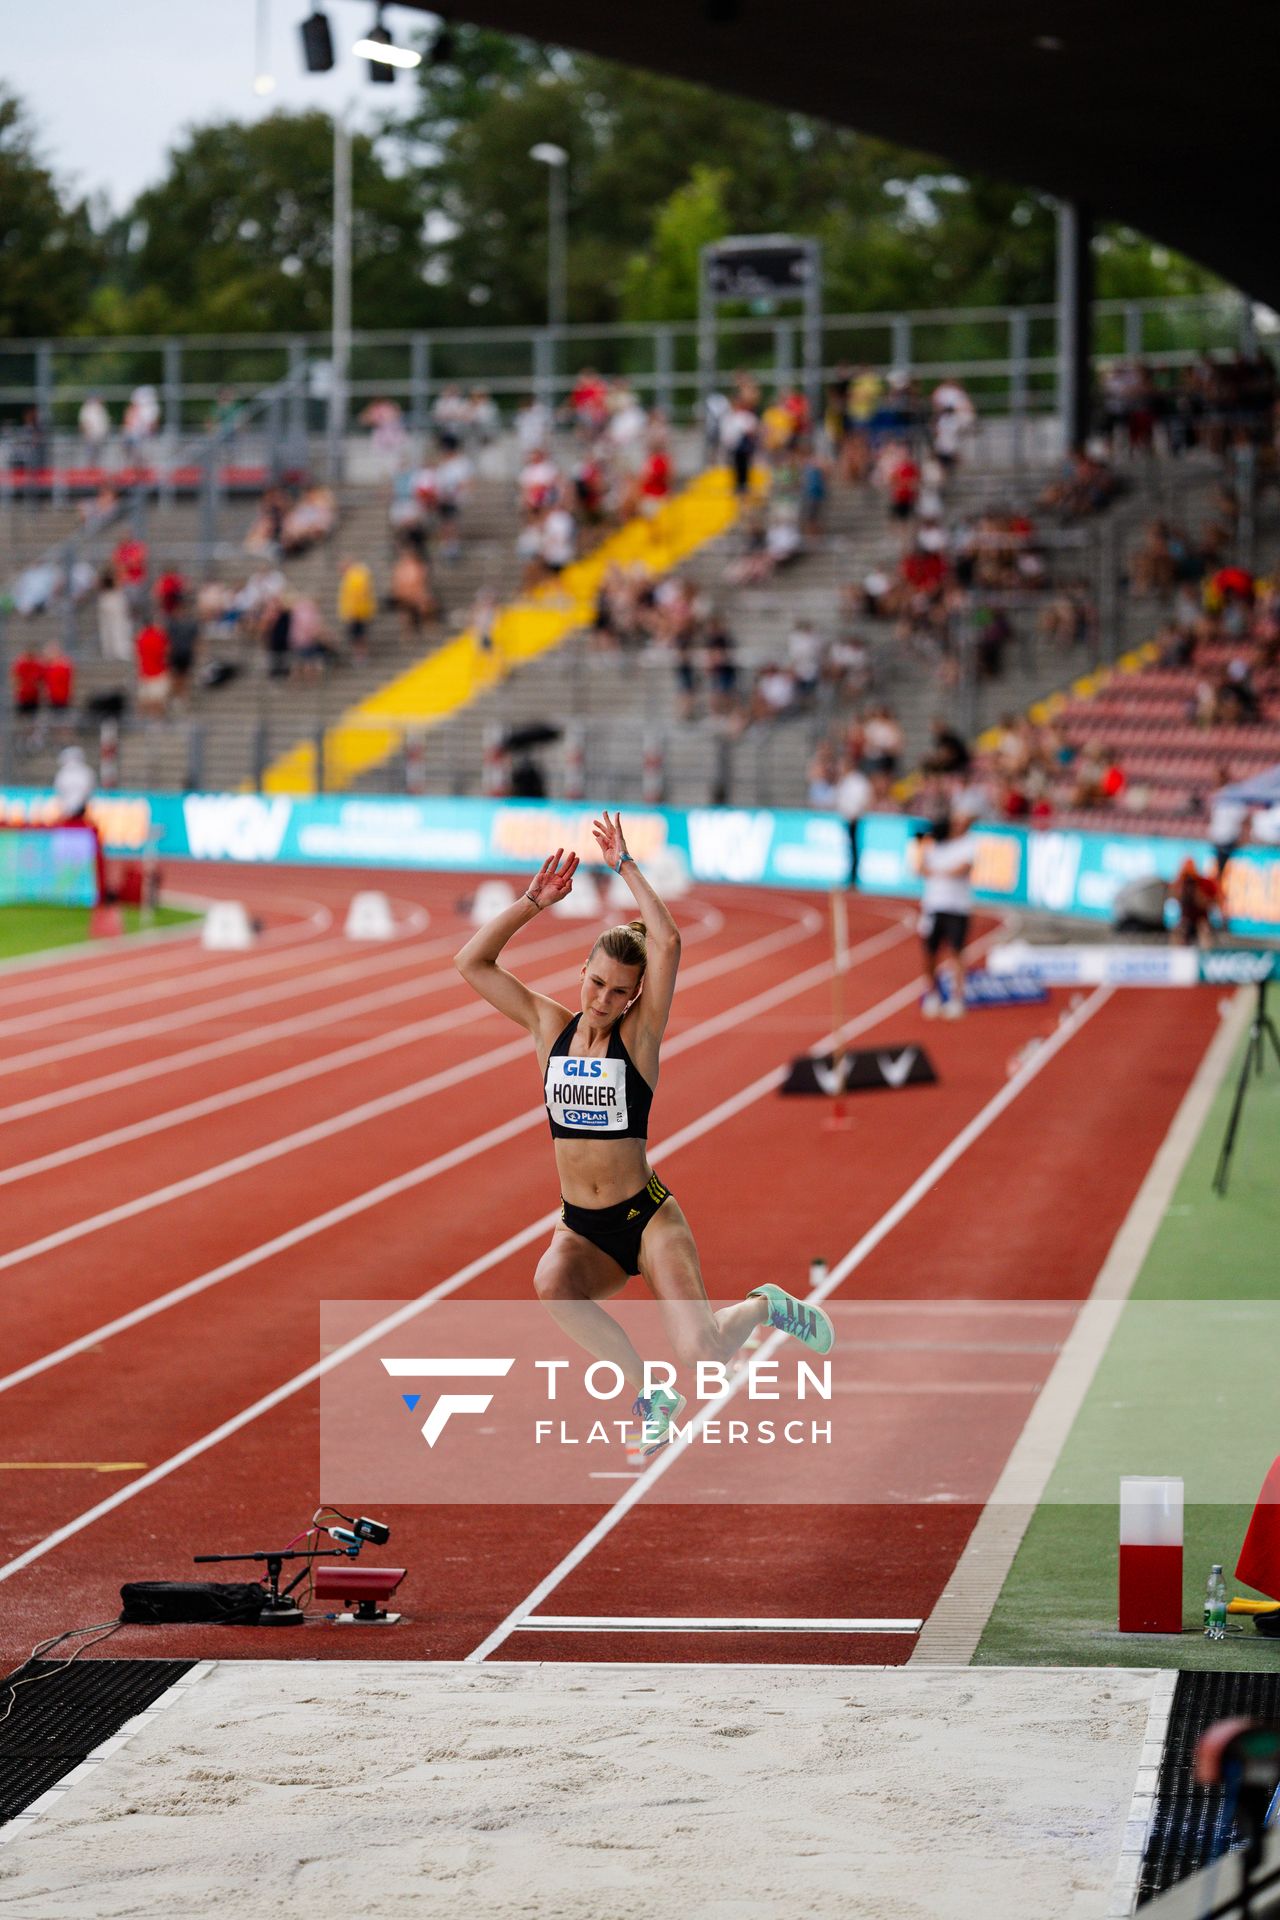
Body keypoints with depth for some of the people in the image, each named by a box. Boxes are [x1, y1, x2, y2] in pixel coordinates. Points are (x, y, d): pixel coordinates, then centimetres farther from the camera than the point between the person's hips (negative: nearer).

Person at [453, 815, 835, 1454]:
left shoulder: (639, 1034, -6)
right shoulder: (550, 1027, 5)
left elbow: (669, 943, -22)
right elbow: (472, 963, 2)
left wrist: (625, 866, -15)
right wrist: (533, 902, -6)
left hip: (646, 1217, -3)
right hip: (580, 1230, 3)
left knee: (701, 1354, -19)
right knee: (551, 1286, -34)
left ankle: (765, 1306, 20)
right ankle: (649, 1397, -12)